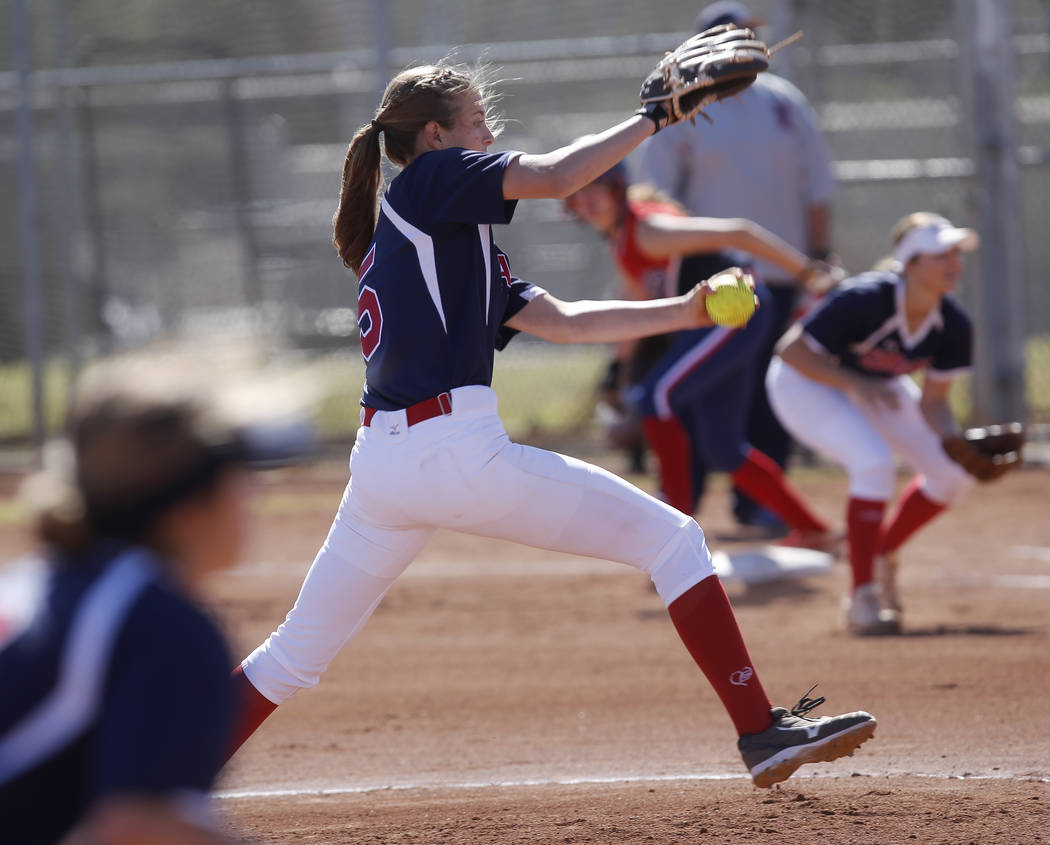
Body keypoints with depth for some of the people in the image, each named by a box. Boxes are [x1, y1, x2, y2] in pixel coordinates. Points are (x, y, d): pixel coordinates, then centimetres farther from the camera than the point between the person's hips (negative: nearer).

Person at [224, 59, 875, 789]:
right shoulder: (430, 179, 4)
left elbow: (564, 322, 21)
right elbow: (556, 177, -10)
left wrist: (684, 312, 17)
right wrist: (652, 119, 2)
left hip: (378, 466, 8)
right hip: (458, 450, -8)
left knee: (298, 651, 18)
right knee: (672, 540, 1)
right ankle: (760, 730, -6)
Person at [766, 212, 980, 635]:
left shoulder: (953, 326, -18)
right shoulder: (864, 300, -35)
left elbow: (933, 400, -9)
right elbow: (790, 349, -29)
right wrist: (855, 383, -37)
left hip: (872, 386, 7)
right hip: (805, 382, -7)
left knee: (953, 474, -1)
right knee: (874, 463, -30)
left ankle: (882, 555, 22)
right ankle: (862, 598, -21)